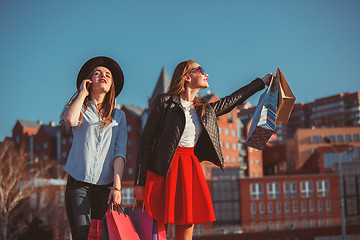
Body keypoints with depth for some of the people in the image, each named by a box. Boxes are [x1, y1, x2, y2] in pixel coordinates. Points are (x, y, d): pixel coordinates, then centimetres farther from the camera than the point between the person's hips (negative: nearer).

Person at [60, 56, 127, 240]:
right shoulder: (80, 108, 11)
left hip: (106, 185, 2)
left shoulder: (119, 116, 16)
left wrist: (117, 186, -6)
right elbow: (70, 120, -15)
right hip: (79, 182, -2)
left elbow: (120, 152, 6)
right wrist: (83, 93, 2)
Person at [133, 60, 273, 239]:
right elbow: (146, 140, -4)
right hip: (163, 170, -5)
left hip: (190, 168, 6)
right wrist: (140, 182, -10)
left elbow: (234, 99, 31)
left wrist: (264, 81, 39)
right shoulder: (164, 102, -1)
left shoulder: (206, 110, 16)